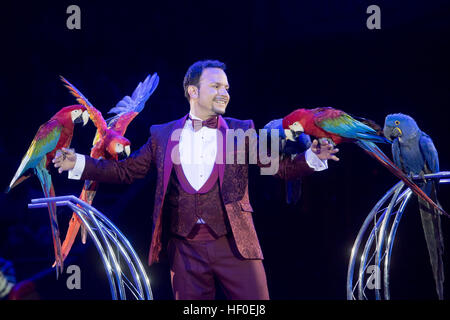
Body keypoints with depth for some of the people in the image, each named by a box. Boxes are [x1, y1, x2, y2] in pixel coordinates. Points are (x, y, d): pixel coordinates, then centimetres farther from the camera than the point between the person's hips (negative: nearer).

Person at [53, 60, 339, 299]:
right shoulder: (163, 135, 9)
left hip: (234, 244, -1)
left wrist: (311, 158, -16)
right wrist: (79, 164, 2)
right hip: (185, 249, 1)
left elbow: (280, 166, 3)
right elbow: (126, 170, 12)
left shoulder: (241, 131, 7)